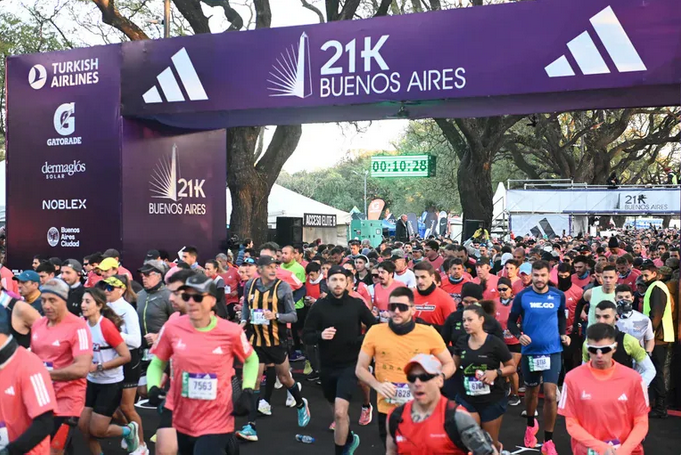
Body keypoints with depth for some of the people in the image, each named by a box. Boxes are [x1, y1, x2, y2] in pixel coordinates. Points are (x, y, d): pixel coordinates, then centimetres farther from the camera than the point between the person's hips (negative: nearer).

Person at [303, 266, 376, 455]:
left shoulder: (357, 304, -7)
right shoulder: (318, 306, -6)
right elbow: (306, 336, -5)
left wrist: (363, 340, -12)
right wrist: (320, 335, -24)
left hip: (349, 365, -3)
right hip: (327, 366, 3)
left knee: (340, 413, -16)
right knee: (337, 410, 21)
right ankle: (350, 439, 48)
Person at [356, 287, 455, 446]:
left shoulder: (429, 333, -8)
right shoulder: (375, 332, -7)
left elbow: (449, 364, 4)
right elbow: (360, 369, 2)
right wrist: (377, 385, -16)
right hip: (387, 410, 1)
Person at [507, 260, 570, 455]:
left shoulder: (559, 296, -3)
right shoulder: (522, 296, -8)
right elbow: (511, 321, -1)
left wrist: (563, 334, -1)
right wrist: (518, 335, -20)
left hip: (552, 350, 0)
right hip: (530, 351, 0)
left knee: (550, 395, -7)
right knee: (532, 391, 17)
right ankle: (531, 425, 46)